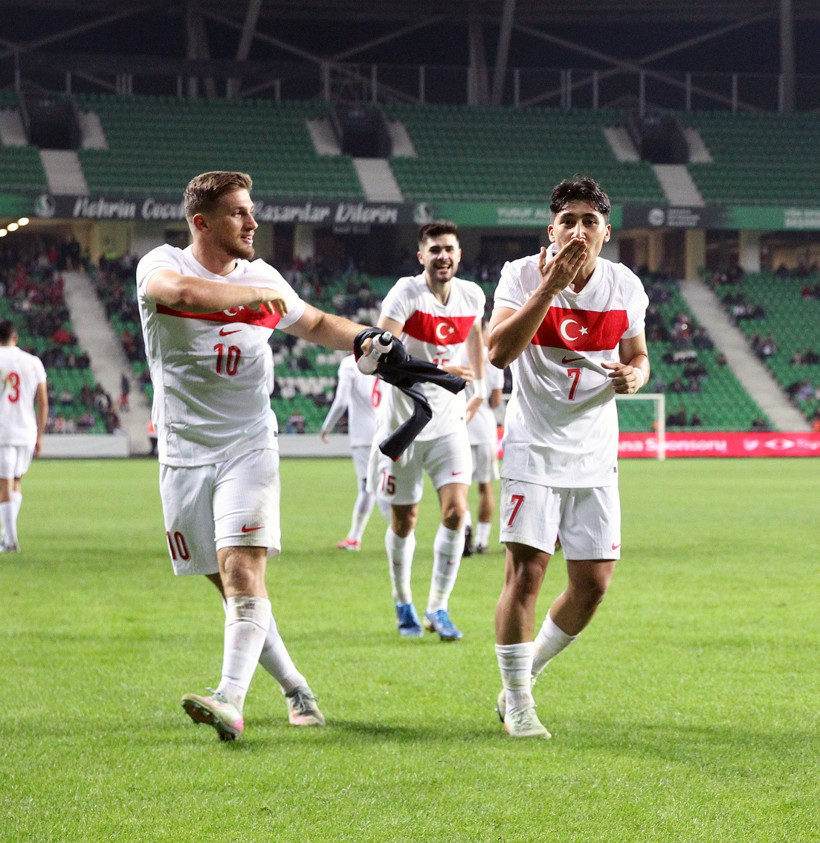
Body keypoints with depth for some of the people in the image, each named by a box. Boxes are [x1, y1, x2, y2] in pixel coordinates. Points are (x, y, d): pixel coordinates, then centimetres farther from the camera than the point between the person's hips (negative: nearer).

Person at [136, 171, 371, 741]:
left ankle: (231, 700, -29)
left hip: (248, 448, 0)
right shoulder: (162, 264, -5)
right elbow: (180, 291, -31)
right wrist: (257, 295, -20)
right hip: (184, 456, 0)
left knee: (243, 571, -19)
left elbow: (315, 324, 26)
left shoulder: (261, 277, 7)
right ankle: (296, 691, 21)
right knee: (230, 585, 6)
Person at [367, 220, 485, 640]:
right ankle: (403, 603, 28)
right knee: (404, 520, 7)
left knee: (455, 511, -11)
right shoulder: (406, 293, -16)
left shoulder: (472, 295, 0)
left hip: (449, 421, 3)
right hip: (403, 420, -3)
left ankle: (438, 607, -1)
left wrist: (480, 387, 24)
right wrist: (436, 370, -38)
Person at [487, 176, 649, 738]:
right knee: (526, 570, -11)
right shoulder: (523, 275, -9)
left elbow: (638, 356, 15)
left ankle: (527, 671, 25)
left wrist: (634, 375, -9)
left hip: (594, 454, 4)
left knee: (594, 581, 2)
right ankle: (518, 703, 3)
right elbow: (498, 351, -23)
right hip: (533, 447, -4)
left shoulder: (625, 286, 2)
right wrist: (549, 287, -28)